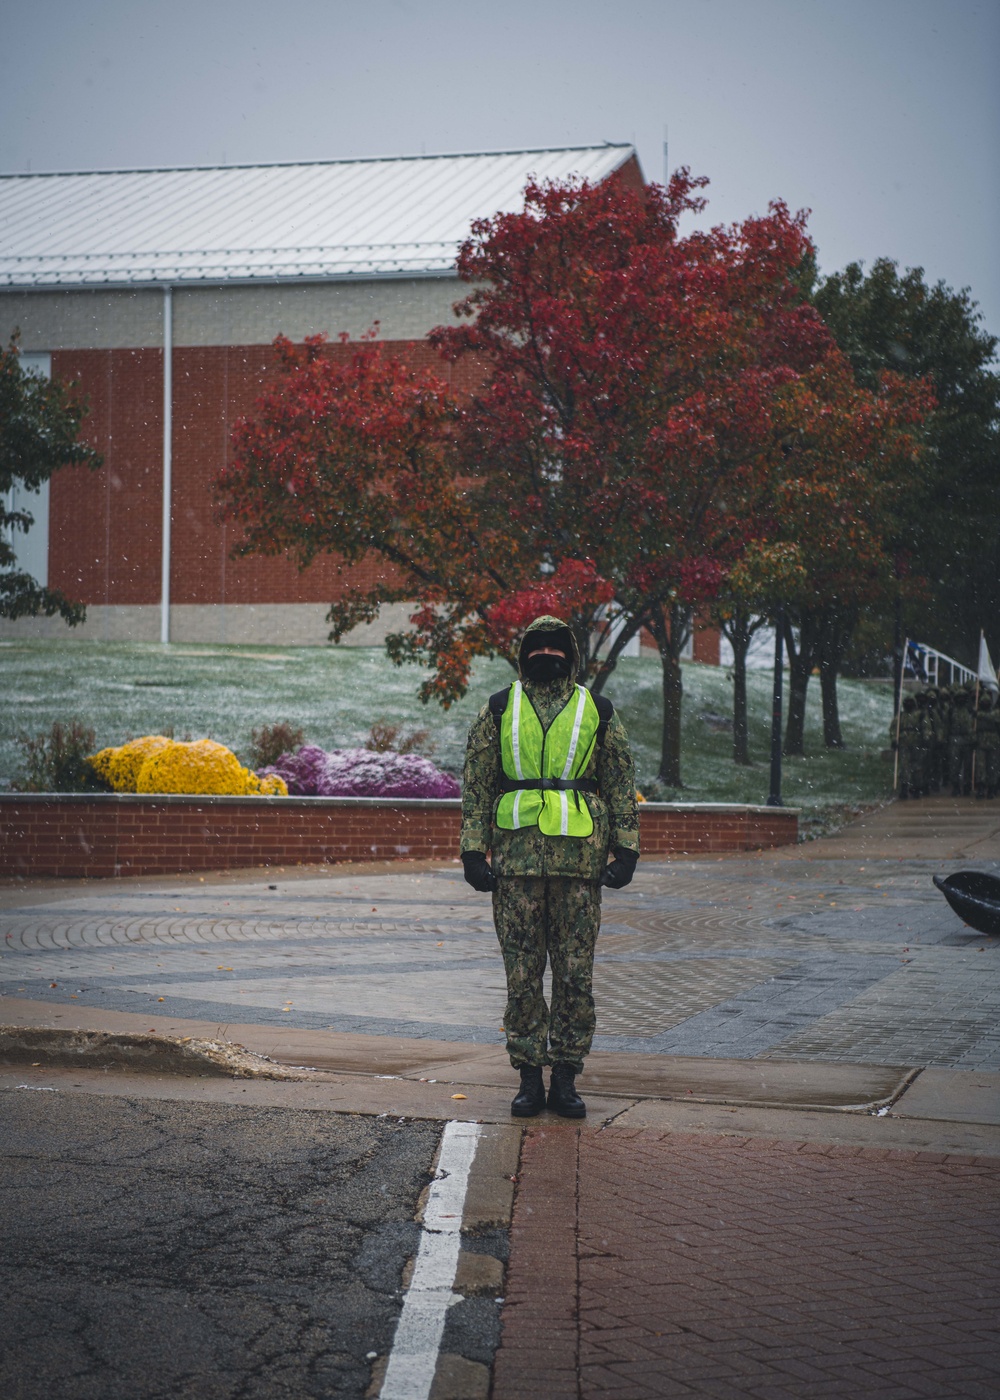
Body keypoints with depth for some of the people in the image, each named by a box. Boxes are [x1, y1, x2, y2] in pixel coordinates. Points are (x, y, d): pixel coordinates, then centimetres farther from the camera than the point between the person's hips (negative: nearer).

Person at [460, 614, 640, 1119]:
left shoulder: (598, 713, 9)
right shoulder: (498, 711, 9)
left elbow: (621, 784, 9)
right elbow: (476, 784, 8)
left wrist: (626, 850, 1)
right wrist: (473, 850, 0)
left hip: (580, 857, 0)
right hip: (517, 856, 0)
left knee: (576, 973, 1)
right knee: (522, 972, 1)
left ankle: (565, 1079, 9)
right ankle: (529, 1077, 10)